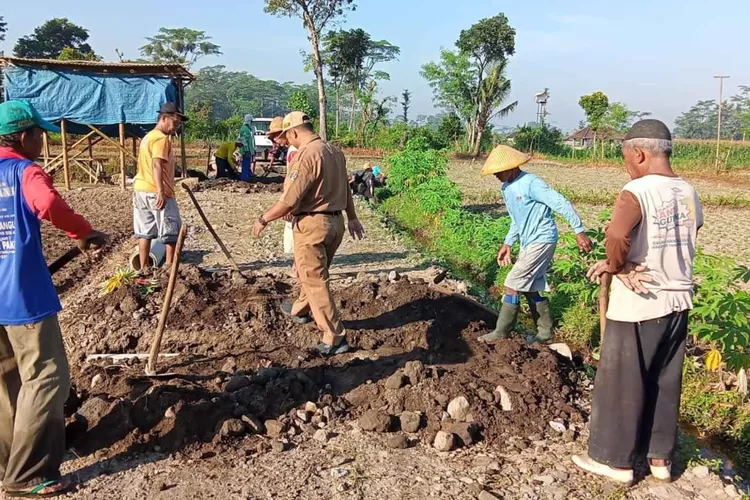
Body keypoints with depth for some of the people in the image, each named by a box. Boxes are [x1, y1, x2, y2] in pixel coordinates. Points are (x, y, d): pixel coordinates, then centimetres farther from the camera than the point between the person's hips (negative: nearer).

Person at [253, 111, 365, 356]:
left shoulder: (307, 155, -19)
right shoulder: (335, 152, 9)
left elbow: (290, 200, -21)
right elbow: (345, 188, 18)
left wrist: (264, 219, -9)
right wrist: (352, 218, 26)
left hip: (312, 223, -9)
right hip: (335, 221, 9)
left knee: (315, 280, -2)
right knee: (314, 272, 26)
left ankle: (334, 338, 1)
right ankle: (300, 310, 47)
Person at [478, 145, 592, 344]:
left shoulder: (531, 183, -20)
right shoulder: (506, 188, 8)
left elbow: (562, 204, -21)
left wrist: (579, 232, -22)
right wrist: (508, 243, 17)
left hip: (542, 240, -9)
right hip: (527, 243, 9)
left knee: (513, 284, -8)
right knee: (530, 288, 12)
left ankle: (502, 331, 3)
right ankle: (545, 331, 25)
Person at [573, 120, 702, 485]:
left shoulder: (637, 192, -18)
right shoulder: (688, 193, 6)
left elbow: (616, 237, -36)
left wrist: (616, 266, -15)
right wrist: (618, 263, 7)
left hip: (638, 305, -7)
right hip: (678, 300, 7)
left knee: (621, 383, 8)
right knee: (665, 383, 18)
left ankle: (616, 459, 20)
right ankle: (661, 457, 30)